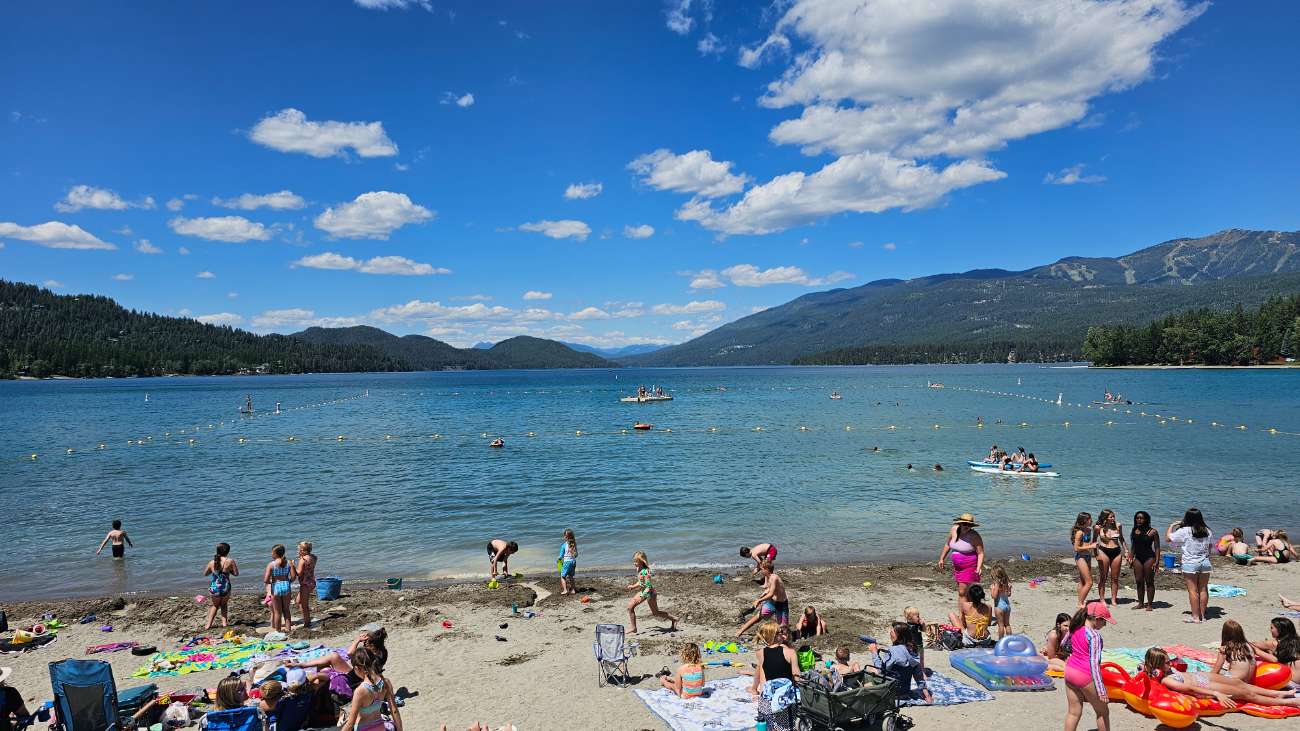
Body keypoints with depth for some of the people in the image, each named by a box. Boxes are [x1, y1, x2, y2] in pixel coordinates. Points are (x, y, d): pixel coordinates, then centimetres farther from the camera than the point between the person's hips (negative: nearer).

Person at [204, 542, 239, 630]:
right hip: (225, 589, -1)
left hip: (214, 589, 1)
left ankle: (209, 624, 23)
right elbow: (236, 573, -3)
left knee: (214, 605, 28)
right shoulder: (230, 561, -11)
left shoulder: (212, 562, -3)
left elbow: (205, 573, 14)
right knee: (224, 604, 27)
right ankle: (224, 622, 18)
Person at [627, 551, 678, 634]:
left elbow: (649, 587, -30)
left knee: (655, 613, 4)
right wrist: (633, 586, 10)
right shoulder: (638, 569, 0)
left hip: (649, 592, -9)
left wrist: (642, 596, -36)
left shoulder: (645, 572, -28)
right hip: (642, 591, 9)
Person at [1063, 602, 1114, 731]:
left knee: (1073, 713, 12)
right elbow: (1094, 663, -22)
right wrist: (1101, 690, -22)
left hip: (1070, 671, 7)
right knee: (1103, 712, 14)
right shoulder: (1094, 635, -19)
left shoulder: (1075, 629, 3)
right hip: (1085, 676, -7)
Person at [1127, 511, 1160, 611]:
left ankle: (1149, 604, 8)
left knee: (1149, 582, 1)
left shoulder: (1153, 532, -5)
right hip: (1138, 558, 5)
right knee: (1139, 581, 7)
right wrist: (1130, 558, 12)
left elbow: (1157, 547, -5)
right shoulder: (1134, 531, 10)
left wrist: (1156, 562, -11)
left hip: (1149, 557, -5)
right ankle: (1140, 603, 16)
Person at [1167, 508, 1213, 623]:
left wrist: (1172, 525, 8)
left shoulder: (1184, 531, -12)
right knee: (1203, 589, 10)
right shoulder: (1207, 531, 3)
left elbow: (1168, 537, -6)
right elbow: (1210, 546, 14)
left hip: (1190, 564, -5)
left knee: (1193, 590, -1)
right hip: (1205, 563, 5)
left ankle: (1195, 617, 1)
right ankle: (1202, 615, 16)